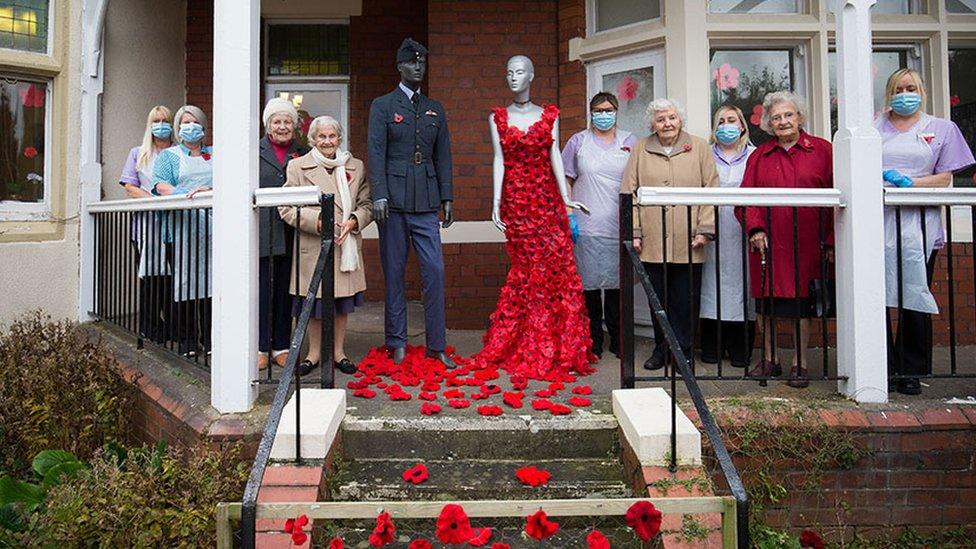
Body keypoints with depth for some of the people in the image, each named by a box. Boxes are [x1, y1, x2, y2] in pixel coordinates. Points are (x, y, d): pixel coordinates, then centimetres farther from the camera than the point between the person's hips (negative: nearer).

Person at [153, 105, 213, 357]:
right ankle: (186, 340, 1)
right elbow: (161, 185, -1)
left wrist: (209, 190, -8)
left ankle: (210, 338, 4)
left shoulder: (214, 155, 22)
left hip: (212, 226, 2)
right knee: (184, 281, -4)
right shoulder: (169, 156, 13)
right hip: (182, 226, -2)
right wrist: (185, 196, -18)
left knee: (211, 278, -1)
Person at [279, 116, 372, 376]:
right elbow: (286, 208, -5)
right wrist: (318, 221, -17)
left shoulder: (356, 167, 10)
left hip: (346, 245, 3)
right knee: (315, 302, 5)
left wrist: (353, 221, -11)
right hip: (312, 247, -2)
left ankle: (338, 351, 23)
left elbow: (366, 204, 9)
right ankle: (314, 353, 21)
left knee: (342, 301, 9)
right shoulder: (298, 167, 0)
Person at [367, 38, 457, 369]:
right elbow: (376, 153, -4)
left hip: (426, 203, 3)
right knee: (394, 273, 3)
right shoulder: (383, 106, 4)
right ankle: (397, 343, 14)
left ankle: (436, 345, 6)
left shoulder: (435, 110, 16)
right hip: (393, 201, -3)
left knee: (435, 270, -2)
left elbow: (443, 156, 15)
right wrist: (379, 196, -14)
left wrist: (447, 198, 8)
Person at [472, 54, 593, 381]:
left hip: (547, 198, 1)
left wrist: (566, 198, -8)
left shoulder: (549, 115, 9)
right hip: (515, 200, -1)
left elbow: (555, 157, 2)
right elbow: (498, 160, -1)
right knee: (530, 270, -1)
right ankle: (534, 350, 11)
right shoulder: (497, 118, 7)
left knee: (558, 267, -4)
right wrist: (496, 202, -10)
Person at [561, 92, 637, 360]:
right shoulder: (578, 142, 7)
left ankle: (618, 340, 16)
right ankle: (592, 342, 12)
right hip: (587, 225, -1)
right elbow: (566, 180, 9)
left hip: (619, 226, 1)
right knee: (589, 283, 1)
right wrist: (567, 214, -2)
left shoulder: (630, 142, 10)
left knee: (617, 282, 4)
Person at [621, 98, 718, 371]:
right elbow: (629, 192, 5)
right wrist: (634, 232, -2)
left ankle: (684, 350, 15)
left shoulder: (699, 147, 7)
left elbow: (711, 190, 3)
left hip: (688, 242, -1)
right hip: (653, 242, 1)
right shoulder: (641, 149, 10)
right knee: (658, 299, 7)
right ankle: (662, 349, 20)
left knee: (686, 300, 3)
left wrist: (704, 229, -5)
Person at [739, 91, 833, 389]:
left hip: (806, 242, -2)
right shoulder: (759, 155, 10)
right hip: (767, 243, 2)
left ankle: (799, 364, 14)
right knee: (766, 301, 7)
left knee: (801, 301, 3)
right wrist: (755, 228, -9)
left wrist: (831, 239, -4)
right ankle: (769, 360, 21)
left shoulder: (822, 150, 4)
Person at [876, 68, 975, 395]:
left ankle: (911, 372, 11)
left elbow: (944, 178, 5)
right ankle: (884, 367, 7)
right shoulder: (874, 127, 15)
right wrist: (879, 176, -8)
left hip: (918, 225, 0)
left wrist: (908, 182, -11)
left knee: (915, 300, 1)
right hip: (878, 223, 0)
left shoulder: (942, 129, 13)